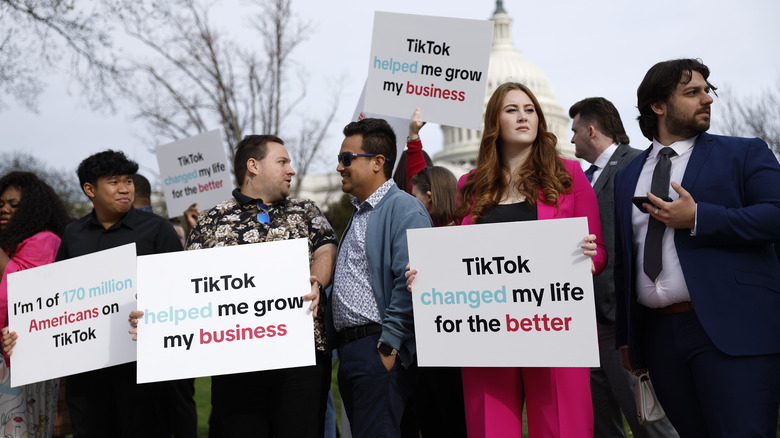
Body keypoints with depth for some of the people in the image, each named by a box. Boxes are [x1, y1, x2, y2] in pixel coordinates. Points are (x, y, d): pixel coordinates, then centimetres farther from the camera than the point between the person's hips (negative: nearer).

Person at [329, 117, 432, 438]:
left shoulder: (405, 210, -9)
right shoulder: (358, 214, 22)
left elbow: (410, 282, -20)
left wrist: (389, 345, -20)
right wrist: (341, 347, 17)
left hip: (379, 351, -10)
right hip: (349, 351, 10)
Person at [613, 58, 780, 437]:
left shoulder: (745, 154, 8)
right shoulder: (626, 176, 18)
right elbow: (623, 259, 19)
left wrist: (697, 218, -14)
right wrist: (625, 337, 16)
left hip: (733, 333, -4)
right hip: (658, 333, 4)